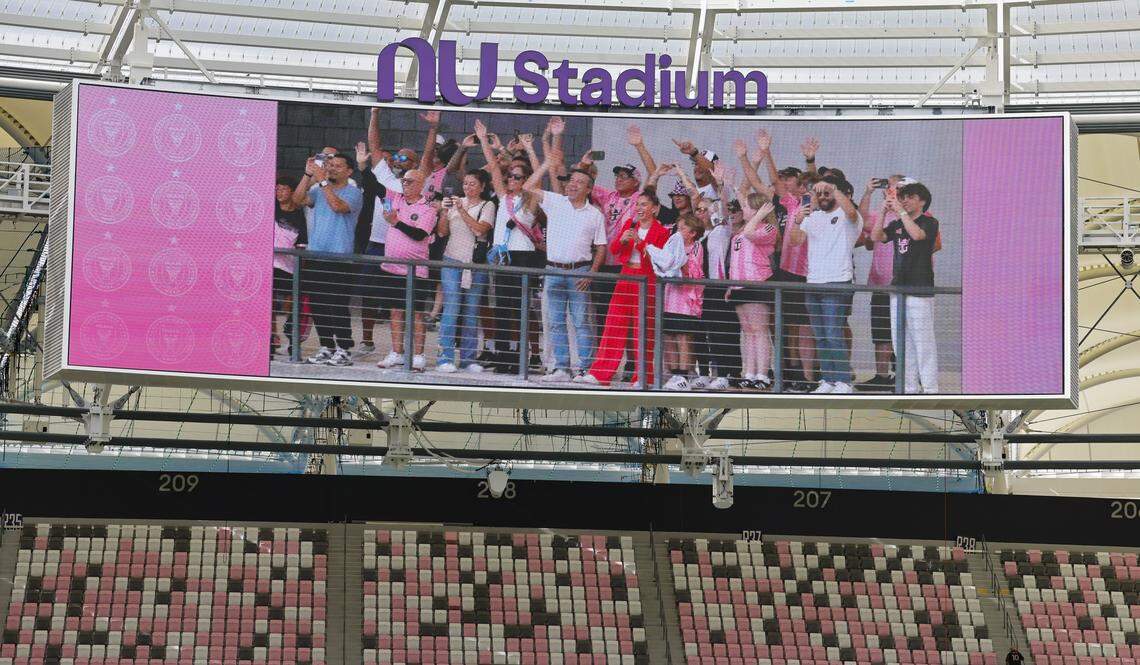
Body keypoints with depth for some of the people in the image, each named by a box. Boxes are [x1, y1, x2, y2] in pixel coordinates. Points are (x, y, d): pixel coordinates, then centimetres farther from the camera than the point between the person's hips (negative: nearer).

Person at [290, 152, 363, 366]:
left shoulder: (353, 192, -2)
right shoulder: (319, 190, 15)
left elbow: (338, 206, -21)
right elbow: (297, 200, 1)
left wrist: (322, 180, -20)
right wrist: (308, 175, -6)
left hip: (339, 257, -6)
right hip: (315, 254, 6)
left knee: (337, 304, -8)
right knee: (317, 304, 7)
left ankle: (344, 349, -4)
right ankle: (326, 347, 14)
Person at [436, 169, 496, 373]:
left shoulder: (487, 206, 5)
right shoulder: (455, 202, 10)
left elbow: (480, 229, -11)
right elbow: (441, 232, 8)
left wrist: (462, 210, -14)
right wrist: (445, 212, -6)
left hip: (476, 264, 0)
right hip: (453, 259, 0)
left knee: (472, 312, 2)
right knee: (451, 309, -9)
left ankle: (468, 358, 8)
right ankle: (445, 358, -9)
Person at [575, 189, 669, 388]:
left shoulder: (661, 232, -3)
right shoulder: (629, 224, 13)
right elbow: (613, 250, 10)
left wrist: (641, 243, -20)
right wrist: (622, 239, -10)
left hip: (646, 282, -5)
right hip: (626, 278, 5)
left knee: (643, 330, -1)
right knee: (613, 326, 2)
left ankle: (644, 377, 7)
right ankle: (599, 373, 3)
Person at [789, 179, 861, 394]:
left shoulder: (846, 216, -2)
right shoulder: (813, 217, 17)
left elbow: (851, 211, -27)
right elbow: (795, 241, 7)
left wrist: (832, 188, -27)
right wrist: (797, 221, -12)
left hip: (837, 283, -7)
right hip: (813, 282, 7)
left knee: (833, 335, -13)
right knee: (820, 336, 8)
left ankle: (844, 382, -10)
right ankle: (827, 380, 14)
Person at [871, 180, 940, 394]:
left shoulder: (929, 222, -2)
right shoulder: (897, 225, 16)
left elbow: (917, 234, -22)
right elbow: (876, 236, 4)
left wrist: (900, 211, -17)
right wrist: (884, 212, -5)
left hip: (920, 289, -7)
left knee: (923, 340, -7)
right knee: (900, 341, 8)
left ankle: (930, 388, -4)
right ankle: (909, 386, 14)